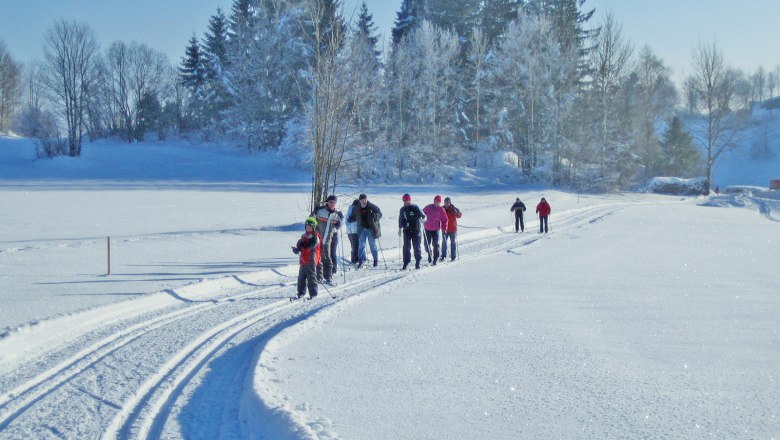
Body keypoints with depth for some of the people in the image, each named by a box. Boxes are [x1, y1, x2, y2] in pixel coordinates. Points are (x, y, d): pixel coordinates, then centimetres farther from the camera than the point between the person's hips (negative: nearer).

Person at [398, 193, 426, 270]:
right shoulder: (402, 209, 7)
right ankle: (406, 262, 1)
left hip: (415, 230, -3)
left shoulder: (415, 208, -5)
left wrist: (423, 218, -25)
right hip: (407, 231, 3)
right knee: (406, 247, -5)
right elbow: (400, 220, 19)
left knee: (416, 246, 1)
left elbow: (422, 215, -4)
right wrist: (400, 228, 16)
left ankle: (417, 262, 13)